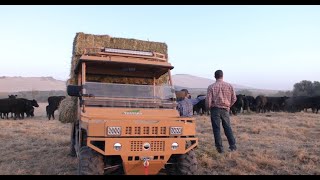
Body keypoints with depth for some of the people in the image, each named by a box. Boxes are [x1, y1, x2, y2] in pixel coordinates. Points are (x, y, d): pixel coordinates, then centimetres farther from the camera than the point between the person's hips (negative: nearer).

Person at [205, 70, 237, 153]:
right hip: (225, 109, 3)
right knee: (228, 127, 14)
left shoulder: (211, 87, -7)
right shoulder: (229, 86, 1)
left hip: (215, 109, -2)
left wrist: (209, 108, 9)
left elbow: (208, 100, -9)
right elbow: (234, 99, 5)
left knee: (216, 129, 5)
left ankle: (220, 148, 8)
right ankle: (232, 146, 15)